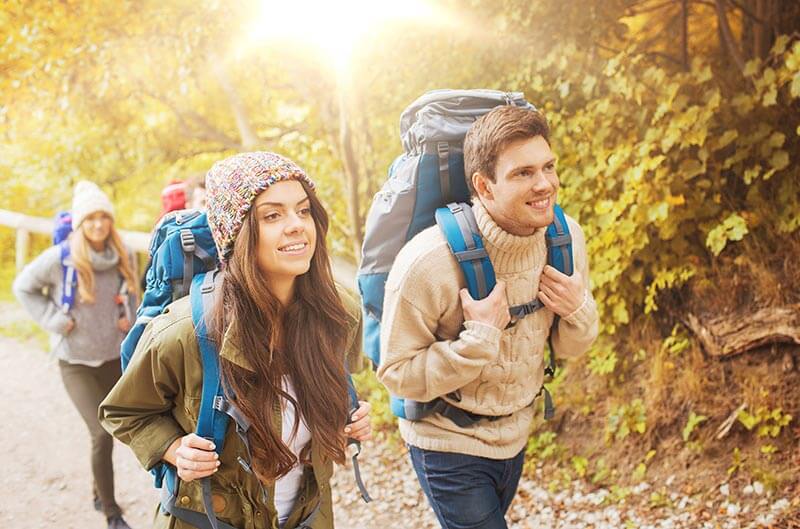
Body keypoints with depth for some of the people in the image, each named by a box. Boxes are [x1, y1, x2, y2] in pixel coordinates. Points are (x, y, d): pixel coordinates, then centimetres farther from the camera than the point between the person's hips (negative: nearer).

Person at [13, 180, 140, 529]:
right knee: (102, 434, -13)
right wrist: (55, 319, -10)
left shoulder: (124, 257, -3)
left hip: (114, 356, 4)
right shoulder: (59, 258, -15)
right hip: (76, 361, -4)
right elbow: (23, 287, -1)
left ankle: (100, 493, 37)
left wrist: (129, 318, 1)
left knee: (108, 433, 14)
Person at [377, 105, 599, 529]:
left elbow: (570, 347, 1)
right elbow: (396, 374, -22)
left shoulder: (566, 237, -13)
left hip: (515, 434, 6)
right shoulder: (428, 262, -30)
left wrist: (578, 312, -21)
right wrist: (479, 338, -34)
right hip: (449, 443, -6)